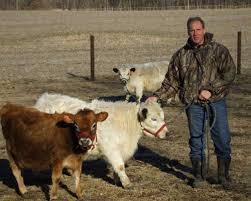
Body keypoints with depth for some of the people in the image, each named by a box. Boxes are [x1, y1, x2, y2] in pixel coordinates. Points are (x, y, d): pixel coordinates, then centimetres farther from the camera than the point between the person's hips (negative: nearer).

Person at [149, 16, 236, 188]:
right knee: (196, 139, 5)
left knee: (222, 138, 1)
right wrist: (157, 96, 0)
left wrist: (210, 90, -14)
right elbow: (172, 81, 12)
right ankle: (199, 176, 17)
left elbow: (229, 73, -5)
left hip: (216, 101, -1)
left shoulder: (219, 50, 2)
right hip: (193, 103, 2)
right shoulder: (181, 55, 9)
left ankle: (224, 174, 16)